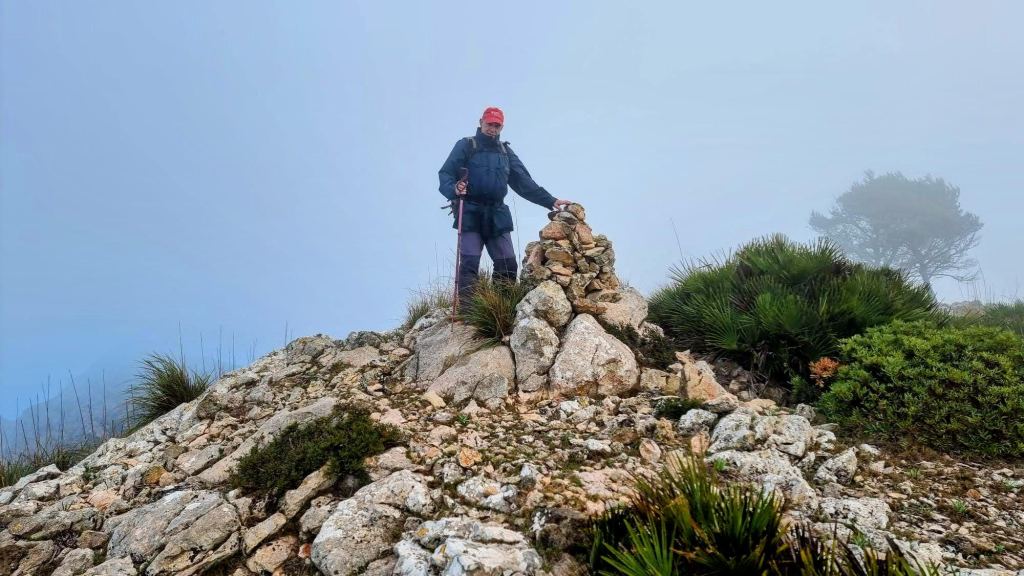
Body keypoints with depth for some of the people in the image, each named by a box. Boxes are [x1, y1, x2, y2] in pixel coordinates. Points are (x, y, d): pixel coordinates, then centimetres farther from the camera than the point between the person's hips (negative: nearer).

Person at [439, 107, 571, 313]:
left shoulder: (506, 152, 19)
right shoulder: (466, 146, 6)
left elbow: (524, 182, 15)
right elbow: (445, 174, -3)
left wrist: (551, 201, 7)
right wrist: (454, 189, -25)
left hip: (496, 214, 5)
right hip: (470, 213, -4)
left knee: (507, 263, -1)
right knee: (469, 263, -12)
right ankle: (465, 311, -14)